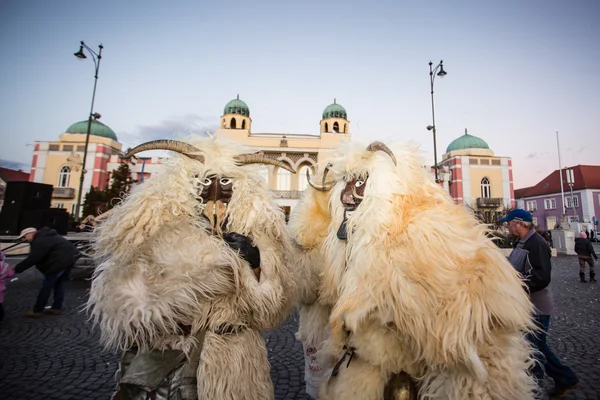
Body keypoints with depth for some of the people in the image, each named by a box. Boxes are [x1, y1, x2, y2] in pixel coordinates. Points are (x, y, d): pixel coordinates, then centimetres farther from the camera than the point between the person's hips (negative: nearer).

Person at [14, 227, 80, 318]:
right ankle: (57, 308, 26)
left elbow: (32, 259, -15)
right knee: (59, 284, 20)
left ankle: (37, 311, 14)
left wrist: (16, 269, -8)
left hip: (60, 262, -10)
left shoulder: (40, 241, -10)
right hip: (70, 258, 10)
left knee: (46, 287, 3)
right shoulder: (46, 236, 23)